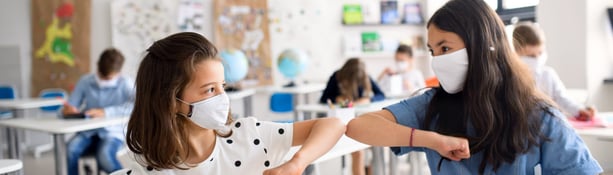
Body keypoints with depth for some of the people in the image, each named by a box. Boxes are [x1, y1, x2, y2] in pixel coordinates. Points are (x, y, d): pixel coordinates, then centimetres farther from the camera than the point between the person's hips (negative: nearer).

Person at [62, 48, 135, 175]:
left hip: (112, 133, -3)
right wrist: (67, 110, -22)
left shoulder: (125, 84, -7)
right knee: (70, 149, -29)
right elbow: (70, 106, 5)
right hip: (87, 132, 3)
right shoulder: (85, 81, 3)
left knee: (104, 156, -34)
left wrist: (106, 112, -31)